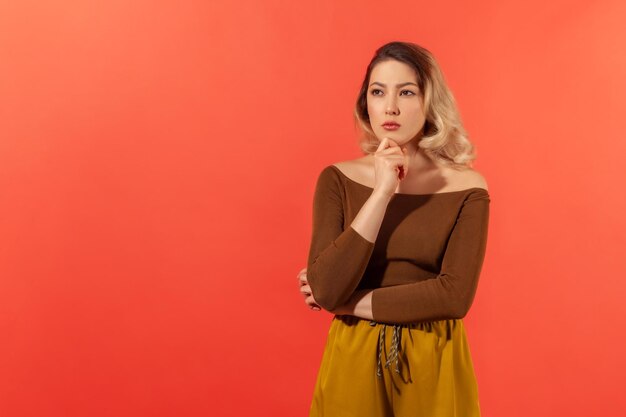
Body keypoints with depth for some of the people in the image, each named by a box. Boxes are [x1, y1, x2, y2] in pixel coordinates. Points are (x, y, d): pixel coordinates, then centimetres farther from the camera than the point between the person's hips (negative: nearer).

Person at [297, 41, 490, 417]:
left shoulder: (466, 187, -8)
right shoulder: (338, 180, -6)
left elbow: (455, 295, -17)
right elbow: (324, 290, -16)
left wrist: (348, 302, -14)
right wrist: (382, 192, -20)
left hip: (433, 365, 0)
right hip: (353, 360, 1)